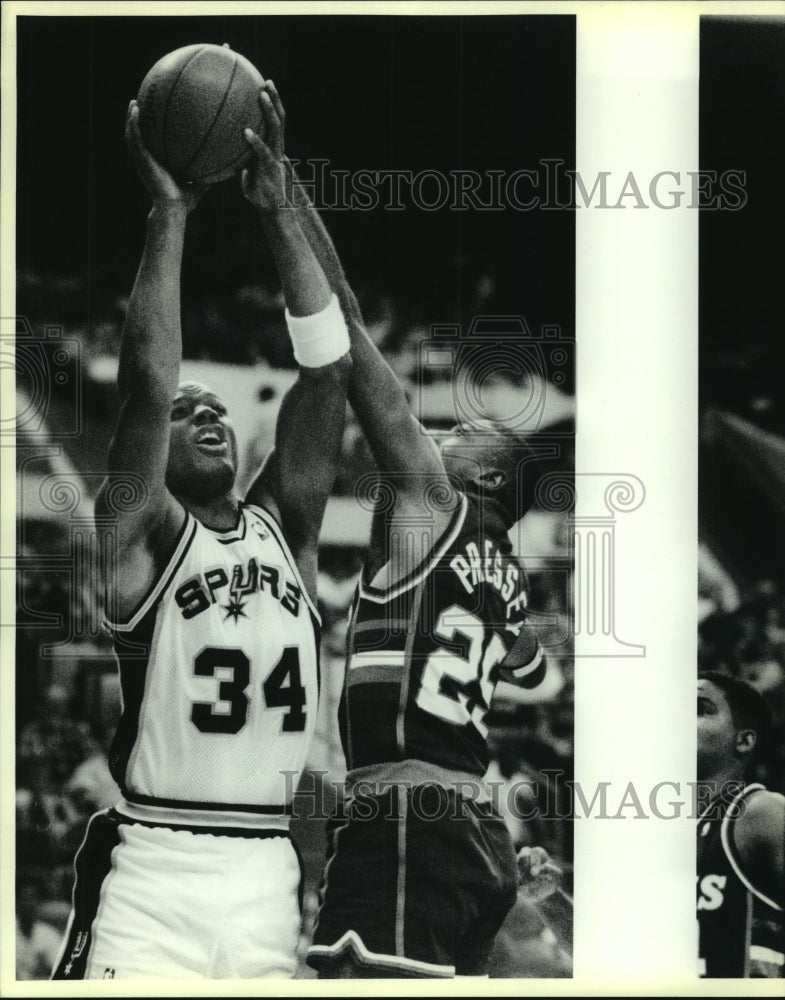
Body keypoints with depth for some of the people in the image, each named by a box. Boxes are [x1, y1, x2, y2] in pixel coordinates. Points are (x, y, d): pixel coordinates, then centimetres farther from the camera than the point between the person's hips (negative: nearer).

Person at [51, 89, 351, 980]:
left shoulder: (285, 529, 14)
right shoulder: (140, 535, 3)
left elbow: (326, 372, 6)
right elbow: (146, 381, -12)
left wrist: (277, 213, 3)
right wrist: (170, 211, -8)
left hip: (268, 878, 4)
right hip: (154, 873, -4)